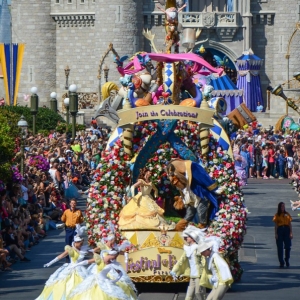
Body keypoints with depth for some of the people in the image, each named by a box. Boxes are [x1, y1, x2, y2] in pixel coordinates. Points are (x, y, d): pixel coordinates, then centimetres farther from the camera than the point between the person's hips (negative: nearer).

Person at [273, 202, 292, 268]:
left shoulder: (287, 214, 7)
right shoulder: (277, 215, 4)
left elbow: (290, 224, 7)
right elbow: (276, 225, 3)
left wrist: (291, 233, -1)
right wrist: (276, 234, -4)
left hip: (286, 229, 1)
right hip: (280, 230, -1)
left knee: (288, 246, -2)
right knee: (280, 247, 1)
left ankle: (287, 260, 19)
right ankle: (281, 263, 7)